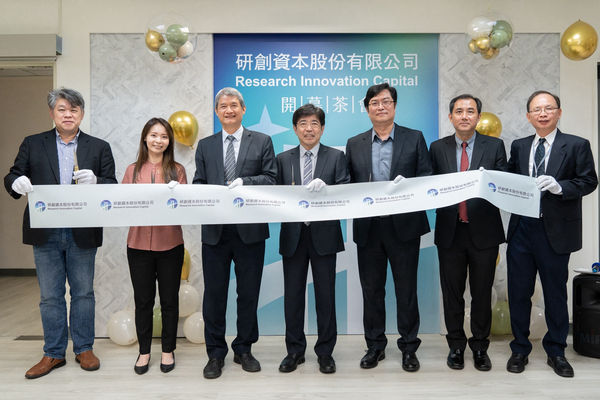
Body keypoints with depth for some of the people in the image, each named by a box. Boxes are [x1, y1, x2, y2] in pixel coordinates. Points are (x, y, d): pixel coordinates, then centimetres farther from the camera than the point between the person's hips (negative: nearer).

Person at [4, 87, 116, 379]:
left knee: (83, 292, 10)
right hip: (45, 233, 1)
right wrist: (17, 183, -18)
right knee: (50, 296, 10)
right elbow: (12, 177, 6)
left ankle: (84, 349, 25)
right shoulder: (32, 144, 8)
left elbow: (113, 187, -1)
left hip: (82, 234, -1)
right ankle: (53, 353, 24)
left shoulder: (99, 147, 5)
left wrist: (95, 181, -22)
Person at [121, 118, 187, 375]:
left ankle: (168, 350, 25)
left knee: (169, 300, 9)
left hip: (170, 244, -1)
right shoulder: (133, 170, 6)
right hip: (139, 244, 1)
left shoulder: (177, 170, 3)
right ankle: (144, 351, 26)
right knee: (143, 301, 10)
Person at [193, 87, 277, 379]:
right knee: (214, 294, 7)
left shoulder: (262, 141, 6)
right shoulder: (205, 146, 13)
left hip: (250, 229, -1)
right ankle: (215, 353, 22)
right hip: (215, 230, 2)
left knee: (249, 293, 9)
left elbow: (271, 178, -1)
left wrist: (246, 182, -17)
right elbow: (198, 183, 10)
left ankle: (244, 350, 26)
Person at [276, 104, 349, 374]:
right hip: (293, 235, 2)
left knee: (325, 295, 6)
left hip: (324, 234, -1)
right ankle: (294, 351, 25)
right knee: (293, 294, 9)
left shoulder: (336, 157, 4)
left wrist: (325, 187, -23)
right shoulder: (283, 159, 9)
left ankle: (325, 352, 22)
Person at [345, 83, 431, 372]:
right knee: (371, 290, 11)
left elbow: (428, 177, 1)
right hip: (368, 228, 2)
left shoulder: (414, 138, 5)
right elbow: (348, 183, 9)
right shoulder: (354, 144, 10)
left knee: (406, 289, 6)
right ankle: (375, 346, 26)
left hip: (404, 225, -2)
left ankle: (409, 347, 23)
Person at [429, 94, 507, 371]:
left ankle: (480, 347, 28)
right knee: (452, 293, 10)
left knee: (482, 293, 10)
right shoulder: (437, 148, 5)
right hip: (450, 232, 1)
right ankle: (456, 346, 27)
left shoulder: (495, 146, 3)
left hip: (483, 231, 0)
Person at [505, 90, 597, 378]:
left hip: (555, 232, -2)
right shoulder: (518, 146, 10)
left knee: (555, 294, 11)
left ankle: (555, 351, 29)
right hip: (521, 229, 3)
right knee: (518, 292, 9)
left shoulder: (577, 145, 1)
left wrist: (559, 186, -22)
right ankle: (520, 349, 26)